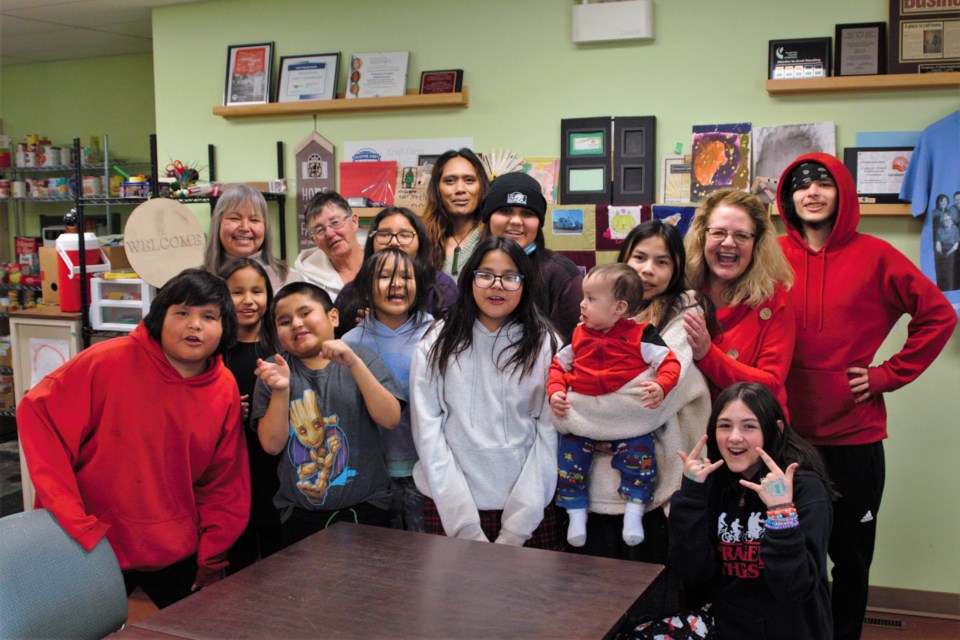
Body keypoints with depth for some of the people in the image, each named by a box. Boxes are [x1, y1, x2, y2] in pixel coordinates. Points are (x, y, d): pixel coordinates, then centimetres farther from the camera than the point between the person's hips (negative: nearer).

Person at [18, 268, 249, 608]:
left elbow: (225, 484, 2)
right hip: (94, 548, -4)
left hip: (178, 553, 4)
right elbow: (38, 414, -17)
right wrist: (75, 523, -21)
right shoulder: (108, 362, -18)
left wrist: (211, 560, 1)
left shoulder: (226, 389, -6)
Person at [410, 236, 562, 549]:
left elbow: (549, 433, -2)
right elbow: (427, 430, -4)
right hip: (449, 508, 0)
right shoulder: (438, 343, 1)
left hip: (530, 510, 0)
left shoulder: (544, 345, 1)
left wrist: (516, 529, -10)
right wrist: (465, 527, -12)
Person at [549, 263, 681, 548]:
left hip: (629, 415, -3)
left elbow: (669, 362, -8)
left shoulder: (640, 335, -5)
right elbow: (558, 364, 15)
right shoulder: (578, 335, 9)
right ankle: (576, 512, 12)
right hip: (580, 415, 4)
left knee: (639, 457, -14)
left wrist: (660, 386, -28)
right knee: (570, 458, -3)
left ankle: (633, 513, 2)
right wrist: (555, 391, -3)